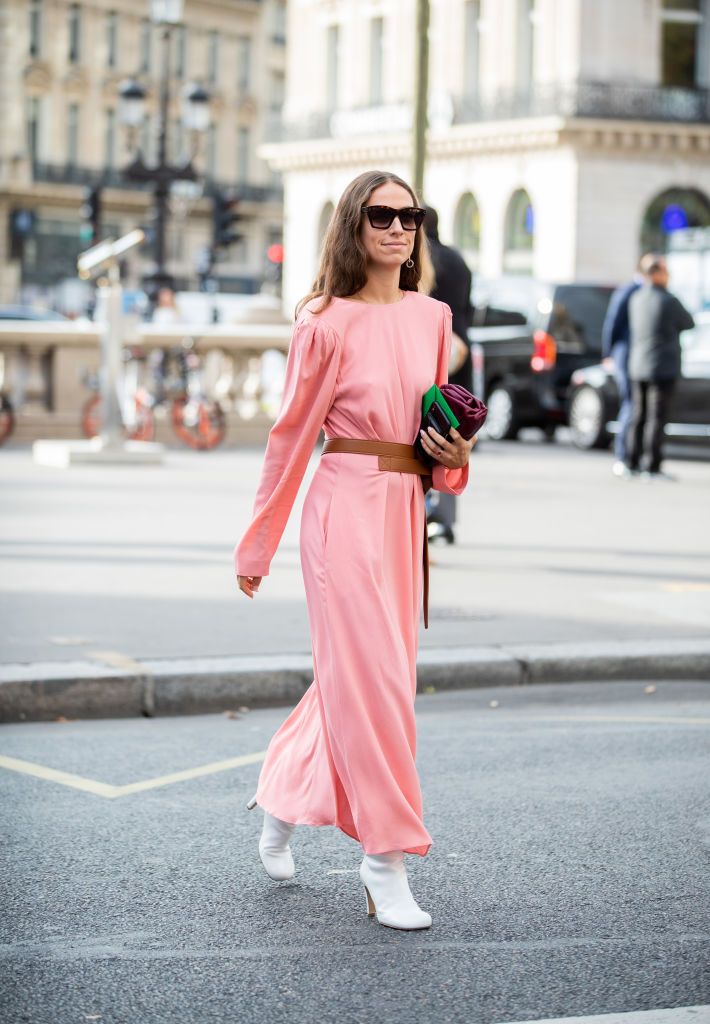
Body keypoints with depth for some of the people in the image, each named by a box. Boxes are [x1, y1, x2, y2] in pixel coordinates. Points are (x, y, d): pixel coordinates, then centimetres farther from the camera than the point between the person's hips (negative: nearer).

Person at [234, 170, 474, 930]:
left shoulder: (432, 317, 10)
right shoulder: (327, 322, -6)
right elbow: (291, 436, -2)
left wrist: (455, 455, -1)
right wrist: (257, 547, 2)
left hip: (407, 511, 6)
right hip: (347, 508, -6)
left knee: (355, 674, 14)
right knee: (371, 679, -6)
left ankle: (282, 799, 36)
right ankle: (385, 861, 1)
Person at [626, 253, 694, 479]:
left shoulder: (635, 300, 3)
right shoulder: (669, 302, -16)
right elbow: (688, 324, 0)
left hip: (638, 367, 6)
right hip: (663, 368, -6)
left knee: (639, 416, 13)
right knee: (657, 418, -4)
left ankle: (633, 463, 17)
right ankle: (652, 467, -4)